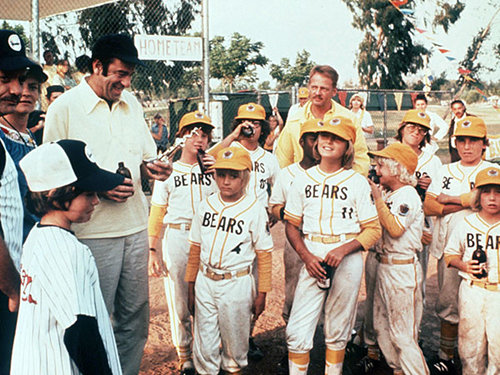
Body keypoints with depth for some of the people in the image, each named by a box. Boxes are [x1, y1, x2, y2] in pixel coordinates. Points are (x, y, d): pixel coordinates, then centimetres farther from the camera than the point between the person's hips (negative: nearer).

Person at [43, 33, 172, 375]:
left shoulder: (132, 104, 11)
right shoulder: (65, 108, -7)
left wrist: (153, 168, -3)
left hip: (136, 228, 6)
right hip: (93, 232, -5)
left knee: (135, 315, 13)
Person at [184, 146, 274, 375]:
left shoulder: (255, 209, -7)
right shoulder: (205, 205, 3)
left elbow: (264, 255, -3)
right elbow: (195, 248, 10)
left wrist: (262, 293, -3)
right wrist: (191, 287, 11)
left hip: (237, 284, -3)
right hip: (205, 281, 3)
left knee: (235, 341, 12)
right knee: (204, 343, 8)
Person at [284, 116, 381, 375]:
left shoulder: (357, 182, 1)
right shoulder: (303, 181, 8)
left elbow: (373, 230, 0)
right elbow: (292, 225, 11)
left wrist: (342, 250, -15)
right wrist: (306, 256, -5)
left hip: (347, 260, -1)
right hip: (312, 259, 2)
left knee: (337, 331, 9)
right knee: (297, 331, -3)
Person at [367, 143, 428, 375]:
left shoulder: (408, 195, -15)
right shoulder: (390, 195, 12)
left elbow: (396, 229, -26)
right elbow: (380, 227, 15)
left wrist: (377, 198, -21)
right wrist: (377, 197, 6)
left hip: (403, 270, -10)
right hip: (384, 267, 10)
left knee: (403, 334, -4)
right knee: (382, 325, 17)